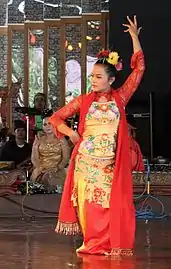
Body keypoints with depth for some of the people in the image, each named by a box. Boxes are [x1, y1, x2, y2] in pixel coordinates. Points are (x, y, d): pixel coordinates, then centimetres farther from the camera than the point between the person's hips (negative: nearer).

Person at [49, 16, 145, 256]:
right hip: (86, 160, 1)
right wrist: (70, 133, -5)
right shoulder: (84, 101, 6)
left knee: (112, 203, -3)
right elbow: (55, 117, 12)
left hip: (111, 162, -1)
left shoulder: (120, 97, 4)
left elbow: (139, 68, 0)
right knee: (88, 202, 1)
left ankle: (111, 244, 8)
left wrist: (134, 36, 0)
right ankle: (93, 243, 12)